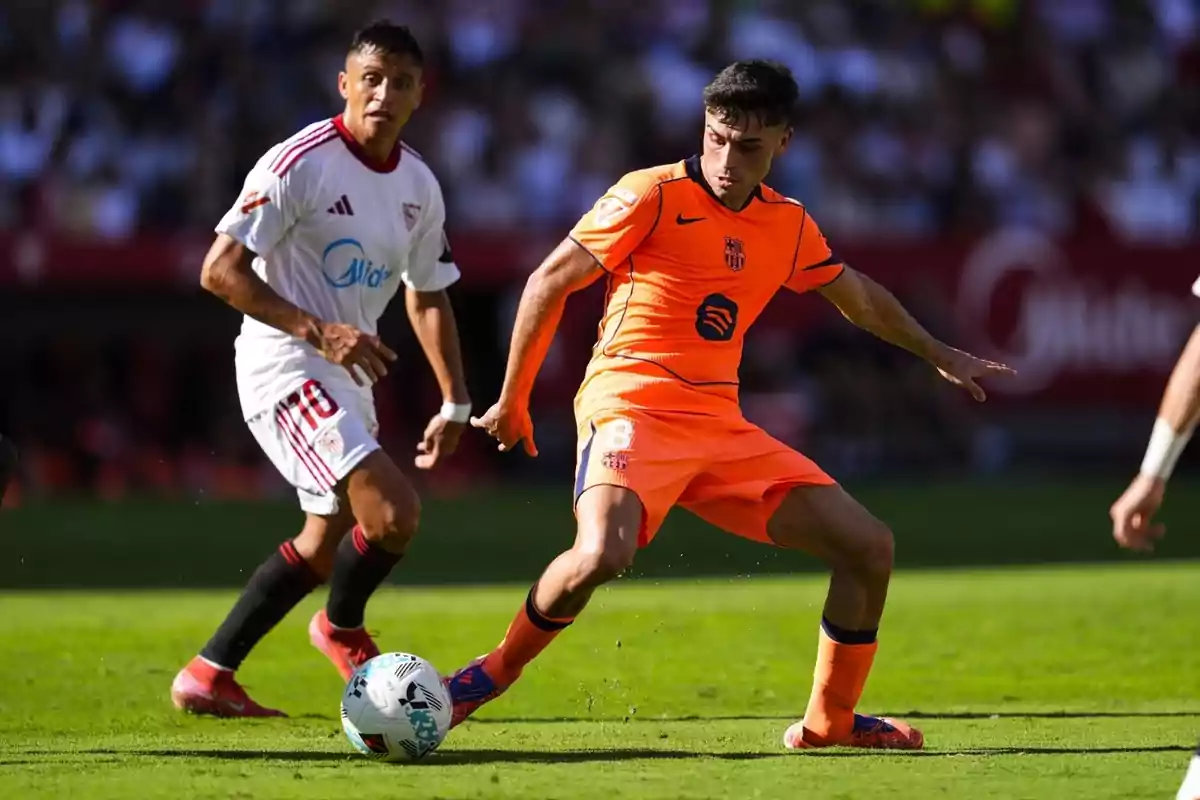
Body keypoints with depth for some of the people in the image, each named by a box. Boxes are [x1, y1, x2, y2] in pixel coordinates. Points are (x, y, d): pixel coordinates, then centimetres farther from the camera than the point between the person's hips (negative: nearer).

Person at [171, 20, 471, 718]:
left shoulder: (420, 186, 7)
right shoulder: (300, 164, -16)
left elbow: (428, 296, 19)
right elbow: (220, 271, -17)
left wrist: (455, 403, 14)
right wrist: (318, 331, -25)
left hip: (349, 375, 9)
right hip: (285, 368, -9)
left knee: (328, 542, 16)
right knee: (394, 512, -22)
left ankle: (210, 675, 27)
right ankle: (343, 630, 7)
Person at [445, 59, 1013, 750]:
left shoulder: (789, 226, 12)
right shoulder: (654, 196, -7)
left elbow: (861, 297, 31)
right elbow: (549, 284, -2)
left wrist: (941, 355, 39)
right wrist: (513, 401, 1)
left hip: (721, 428, 6)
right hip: (632, 408, -6)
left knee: (870, 546, 0)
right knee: (602, 555, -35)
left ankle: (829, 721, 16)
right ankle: (494, 674, -9)